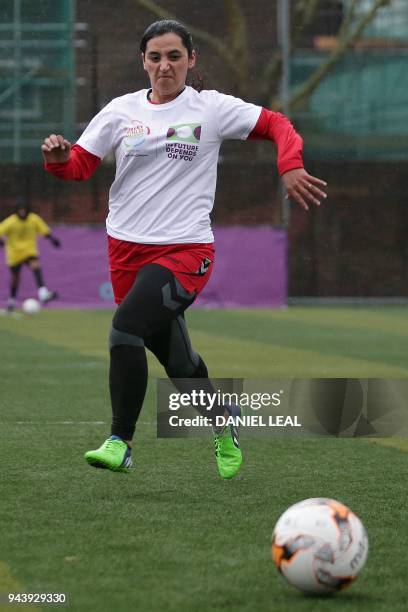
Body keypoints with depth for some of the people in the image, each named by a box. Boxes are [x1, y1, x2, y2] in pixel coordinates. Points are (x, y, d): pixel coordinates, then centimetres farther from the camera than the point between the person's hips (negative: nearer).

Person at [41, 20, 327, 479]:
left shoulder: (211, 109, -1)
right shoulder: (121, 111, 6)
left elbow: (277, 125, 1)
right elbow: (80, 166, 5)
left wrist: (290, 167, -17)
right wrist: (59, 158, -18)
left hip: (184, 249, -4)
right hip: (126, 247, 4)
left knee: (127, 326, -26)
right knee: (175, 359, 12)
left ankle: (120, 443, -19)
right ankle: (223, 423, 39)